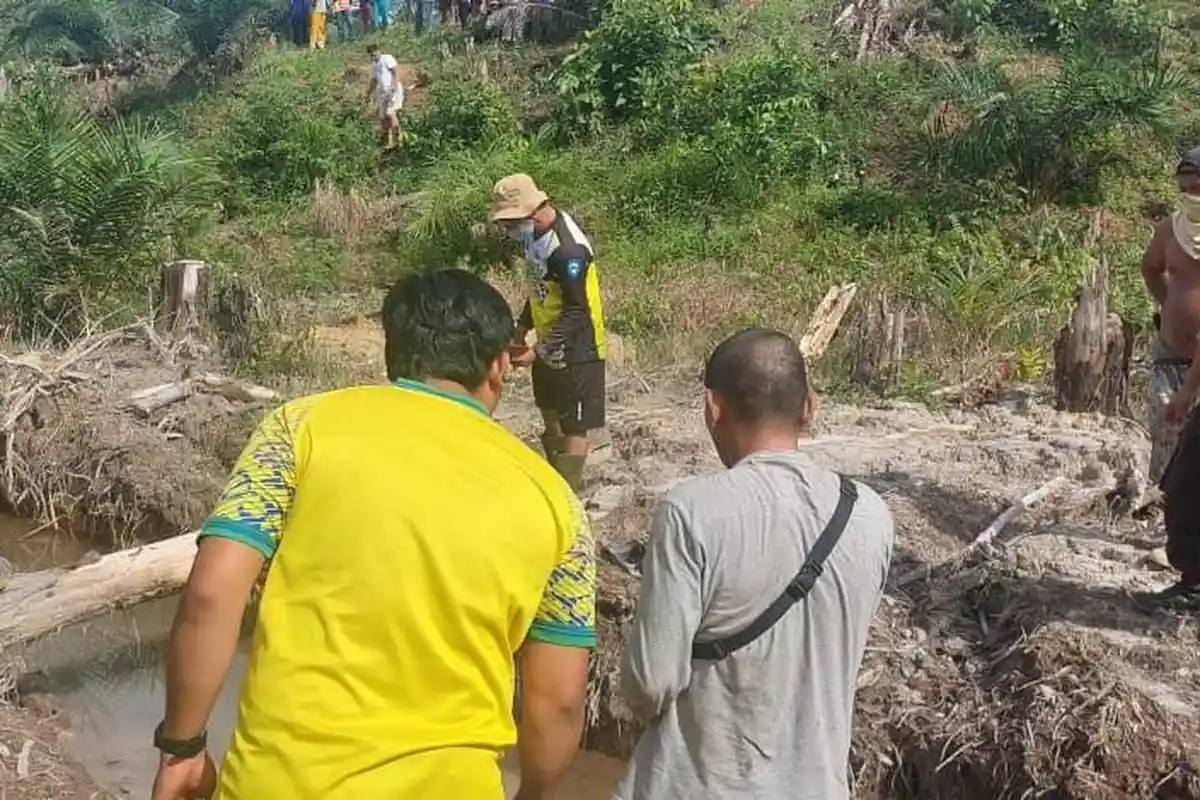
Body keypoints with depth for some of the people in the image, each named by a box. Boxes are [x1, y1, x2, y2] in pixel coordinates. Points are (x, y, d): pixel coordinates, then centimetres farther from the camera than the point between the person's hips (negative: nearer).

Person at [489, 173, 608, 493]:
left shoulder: (568, 249, -28)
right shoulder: (537, 233, 0)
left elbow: (576, 311, -26)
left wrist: (538, 352, -26)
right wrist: (522, 329, 8)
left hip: (575, 350, -10)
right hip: (548, 344, 10)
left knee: (574, 425, 2)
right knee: (550, 414, 23)